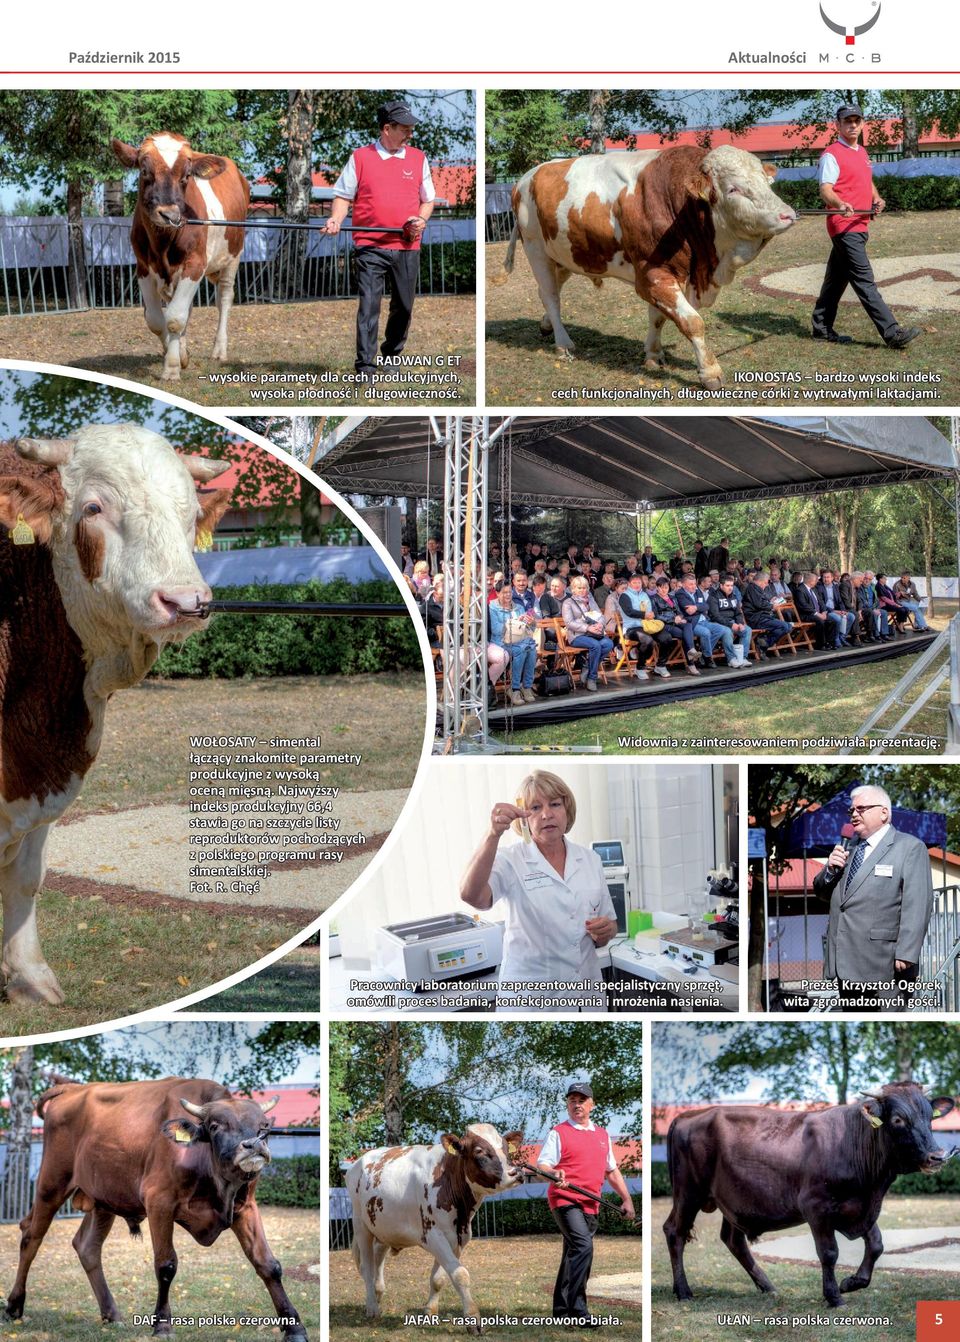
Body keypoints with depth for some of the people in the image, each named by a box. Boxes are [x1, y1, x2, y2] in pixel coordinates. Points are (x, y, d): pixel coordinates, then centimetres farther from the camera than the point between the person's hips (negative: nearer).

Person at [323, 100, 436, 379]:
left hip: (407, 248, 3)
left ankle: (392, 355, 30)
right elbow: (343, 196, 6)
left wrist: (421, 219, -3)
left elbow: (427, 200, 17)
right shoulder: (360, 157, 3)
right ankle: (365, 367, -10)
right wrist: (335, 220, -13)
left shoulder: (418, 158, 11)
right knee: (368, 306, -10)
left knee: (403, 307, 10)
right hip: (370, 247, -3)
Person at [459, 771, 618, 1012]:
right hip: (530, 997, -4)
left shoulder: (590, 859, 5)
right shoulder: (511, 859, -9)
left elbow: (610, 927, 13)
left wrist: (605, 931, -10)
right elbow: (470, 895, -30)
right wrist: (493, 835, -42)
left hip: (587, 993, 4)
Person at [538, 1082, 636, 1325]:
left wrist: (626, 1199, 21)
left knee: (574, 1255, 10)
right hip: (565, 1200, -6)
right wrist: (554, 1174, -27)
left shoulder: (602, 1135, 20)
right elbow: (542, 1165, -5)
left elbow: (612, 1171, 27)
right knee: (583, 1247, -22)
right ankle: (578, 1310, -24)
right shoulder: (558, 1133, 2)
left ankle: (562, 1309, 21)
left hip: (591, 1205, 6)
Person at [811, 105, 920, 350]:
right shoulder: (832, 154, -8)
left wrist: (876, 198, 13)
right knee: (864, 281, -12)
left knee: (836, 279, 14)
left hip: (860, 226, 9)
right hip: (844, 226, -9)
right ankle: (892, 334, -18)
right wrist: (839, 204, -38)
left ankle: (822, 329, 22)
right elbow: (825, 189, -18)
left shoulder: (861, 152, 19)